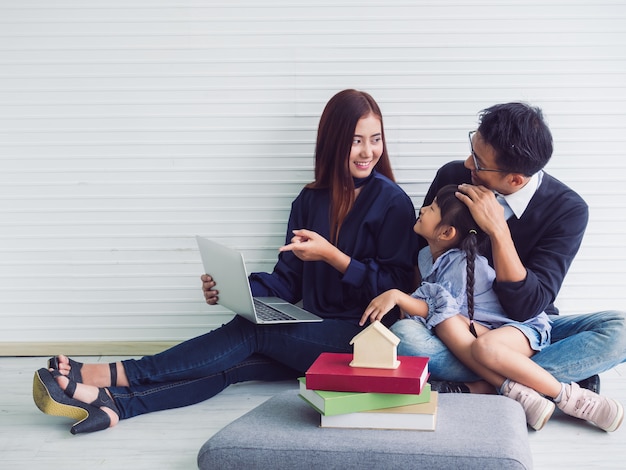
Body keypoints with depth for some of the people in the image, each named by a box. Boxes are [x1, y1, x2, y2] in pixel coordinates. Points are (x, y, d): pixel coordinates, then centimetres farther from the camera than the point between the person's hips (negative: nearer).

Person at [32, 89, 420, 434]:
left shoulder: (392, 203, -5)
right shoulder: (311, 200, 12)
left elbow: (396, 287, -9)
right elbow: (287, 280, 11)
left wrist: (331, 255, -19)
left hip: (362, 337, -5)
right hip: (314, 332, 5)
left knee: (251, 331, -24)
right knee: (237, 362, -21)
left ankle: (110, 375, -27)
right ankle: (114, 402, -37)